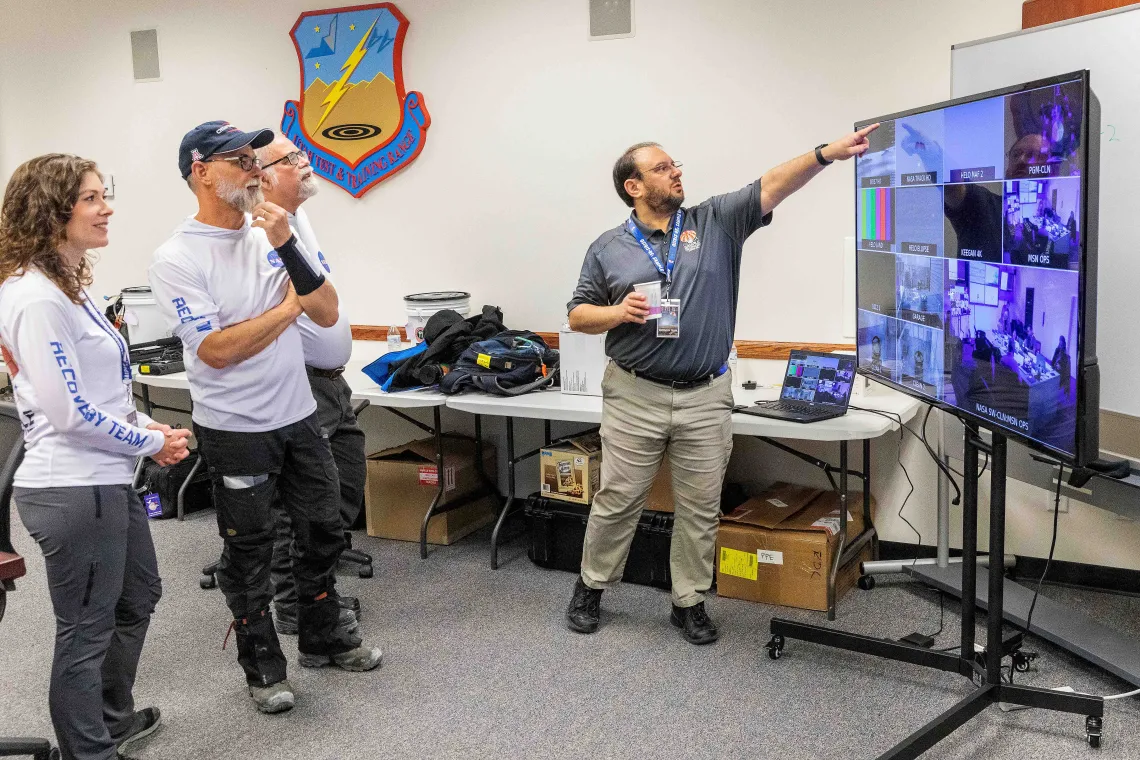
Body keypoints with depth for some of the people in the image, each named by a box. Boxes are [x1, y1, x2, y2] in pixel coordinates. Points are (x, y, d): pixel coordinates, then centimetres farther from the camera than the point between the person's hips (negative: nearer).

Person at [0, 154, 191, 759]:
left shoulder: (66, 286, 10)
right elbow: (70, 413, -24)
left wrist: (144, 424, 4)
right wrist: (153, 442, -12)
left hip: (106, 481, 11)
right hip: (74, 489, -11)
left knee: (139, 596, 26)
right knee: (86, 633, 5)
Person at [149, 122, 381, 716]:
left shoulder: (270, 235, 3)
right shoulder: (176, 259, -13)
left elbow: (328, 313, -5)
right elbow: (215, 350, -21)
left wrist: (286, 244, -17)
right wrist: (287, 308, -12)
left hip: (299, 416, 6)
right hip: (236, 429, -6)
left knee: (323, 531, 17)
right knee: (249, 550, 9)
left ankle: (323, 638, 37)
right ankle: (263, 665, 27)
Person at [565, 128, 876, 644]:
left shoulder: (715, 222, 4)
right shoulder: (608, 248, 3)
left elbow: (771, 186, -7)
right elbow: (578, 315, 6)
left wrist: (828, 153, -19)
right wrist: (618, 313, -13)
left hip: (705, 398, 1)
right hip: (634, 396, -1)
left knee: (700, 507, 8)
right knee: (618, 499, 8)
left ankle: (689, 602, 24)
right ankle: (591, 587, 28)